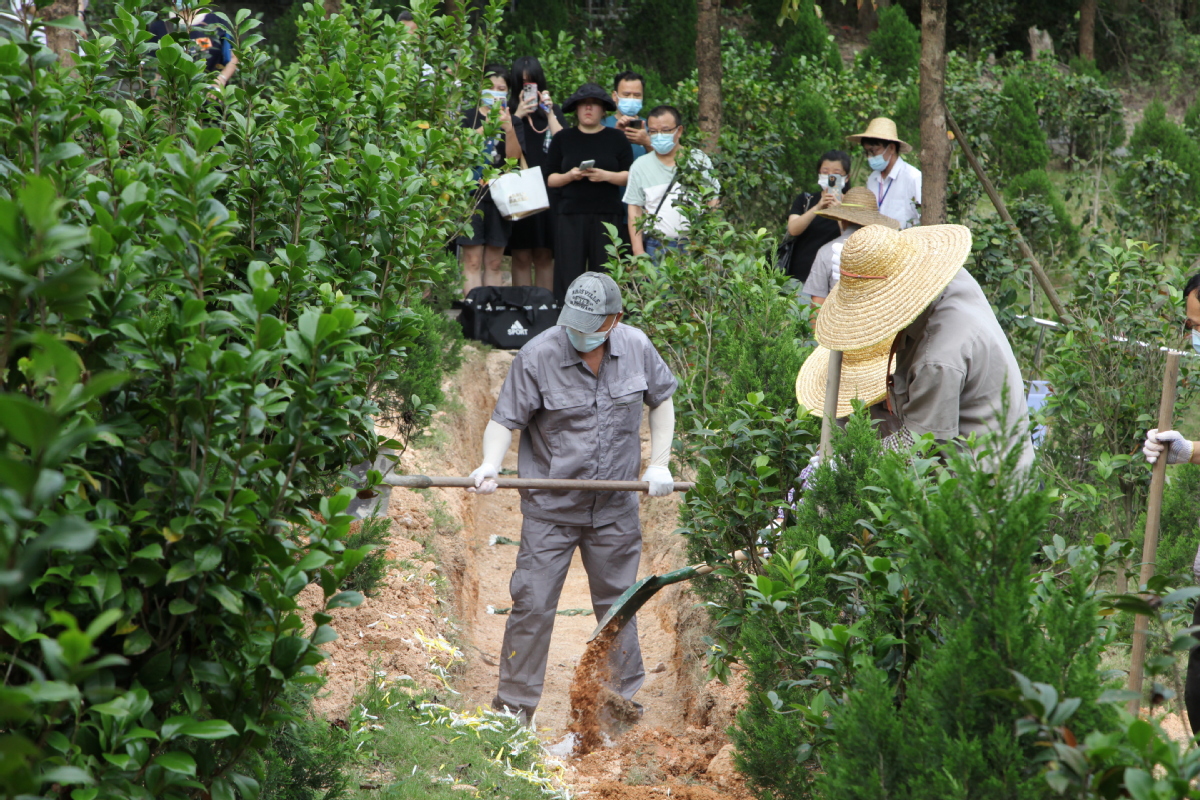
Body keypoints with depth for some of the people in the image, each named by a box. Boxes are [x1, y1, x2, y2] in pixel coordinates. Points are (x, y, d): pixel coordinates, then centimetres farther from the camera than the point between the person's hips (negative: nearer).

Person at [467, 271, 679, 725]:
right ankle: (513, 709, 7)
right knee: (532, 605, -3)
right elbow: (505, 420, -12)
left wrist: (659, 464, 4)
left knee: (617, 603, 15)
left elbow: (662, 399, 12)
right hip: (550, 507, -3)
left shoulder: (637, 348, -4)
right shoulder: (538, 355, -16)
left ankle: (625, 698, 30)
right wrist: (490, 465, -31)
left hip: (615, 508, 3)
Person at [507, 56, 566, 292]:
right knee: (521, 256, -2)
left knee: (544, 255, 2)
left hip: (548, 191, 2)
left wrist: (549, 112, -4)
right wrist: (518, 116, -9)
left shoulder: (553, 111, 14)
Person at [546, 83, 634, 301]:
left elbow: (630, 176, 5)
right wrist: (569, 176, -8)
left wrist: (606, 176, -12)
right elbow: (549, 179, 11)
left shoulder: (617, 138, 10)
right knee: (569, 277, -6)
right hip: (570, 216, 0)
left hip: (607, 216, 0)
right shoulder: (563, 138, 12)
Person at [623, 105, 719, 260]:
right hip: (657, 246, 0)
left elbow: (712, 202, 12)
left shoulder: (698, 160, 7)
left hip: (695, 246, 0)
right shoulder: (640, 166, 6)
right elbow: (634, 210, 6)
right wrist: (638, 251, -1)